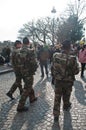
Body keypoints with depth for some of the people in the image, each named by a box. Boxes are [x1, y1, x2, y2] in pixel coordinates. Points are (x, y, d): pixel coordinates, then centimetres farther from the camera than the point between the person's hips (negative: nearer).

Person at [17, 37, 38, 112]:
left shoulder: (20, 51, 3)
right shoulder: (30, 51, -19)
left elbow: (20, 62, 8)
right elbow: (34, 63, -21)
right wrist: (34, 69, -3)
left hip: (23, 72, 7)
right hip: (29, 73, -7)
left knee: (29, 85, 26)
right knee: (26, 89, 0)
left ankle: (32, 98, 44)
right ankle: (20, 106, 3)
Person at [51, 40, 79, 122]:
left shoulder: (55, 56, -13)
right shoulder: (72, 59, -25)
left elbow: (52, 69, -1)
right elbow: (76, 71, -13)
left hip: (57, 81, 2)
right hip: (68, 82, -2)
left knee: (57, 98, 12)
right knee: (66, 96, 24)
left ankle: (56, 115, 15)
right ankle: (66, 106, 49)